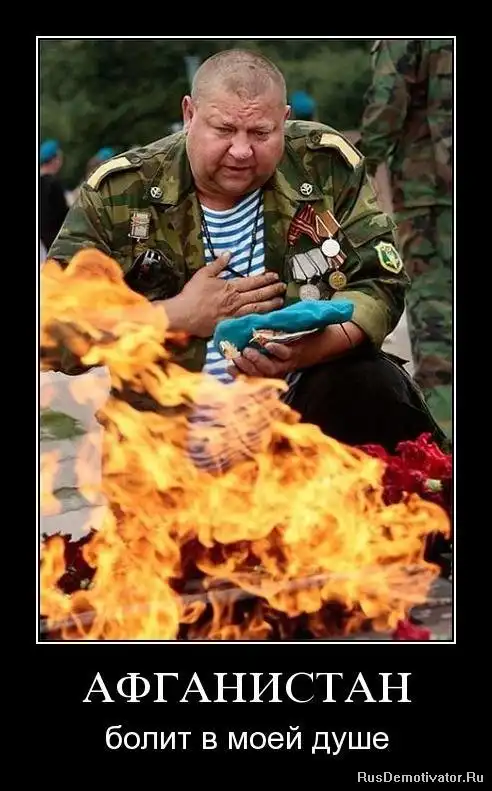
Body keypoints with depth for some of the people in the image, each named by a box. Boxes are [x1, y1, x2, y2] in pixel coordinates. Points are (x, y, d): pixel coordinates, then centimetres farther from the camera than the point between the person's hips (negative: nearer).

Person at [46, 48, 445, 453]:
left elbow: (380, 284, -2)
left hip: (306, 396, 2)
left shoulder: (327, 166, -1)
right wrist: (180, 317, -16)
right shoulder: (119, 192, -4)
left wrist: (305, 350, -23)